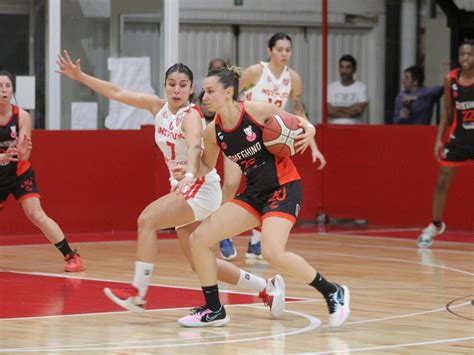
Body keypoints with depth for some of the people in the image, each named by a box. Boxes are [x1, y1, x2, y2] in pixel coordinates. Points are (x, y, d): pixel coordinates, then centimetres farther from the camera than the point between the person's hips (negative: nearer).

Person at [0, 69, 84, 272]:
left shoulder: (22, 116, -14)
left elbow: (23, 156, -15)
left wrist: (24, 150, -38)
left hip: (19, 174, -1)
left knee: (37, 215, -16)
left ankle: (72, 256, -14)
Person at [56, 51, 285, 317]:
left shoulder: (191, 115, -16)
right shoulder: (159, 107, 4)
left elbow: (194, 147, -36)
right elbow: (118, 93, 7)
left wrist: (189, 175, -55)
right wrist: (80, 76, 2)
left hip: (202, 187, -8)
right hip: (184, 187, 8)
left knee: (147, 220, -22)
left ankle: (138, 294, -19)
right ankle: (267, 289, 17)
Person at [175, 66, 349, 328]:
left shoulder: (257, 111, -15)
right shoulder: (212, 132, -2)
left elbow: (293, 121, 3)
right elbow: (206, 166, 16)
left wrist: (309, 130, -19)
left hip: (284, 188, -6)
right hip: (254, 194, 6)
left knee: (273, 252, -27)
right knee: (199, 238, -5)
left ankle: (333, 293, -7)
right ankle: (214, 310, 10)